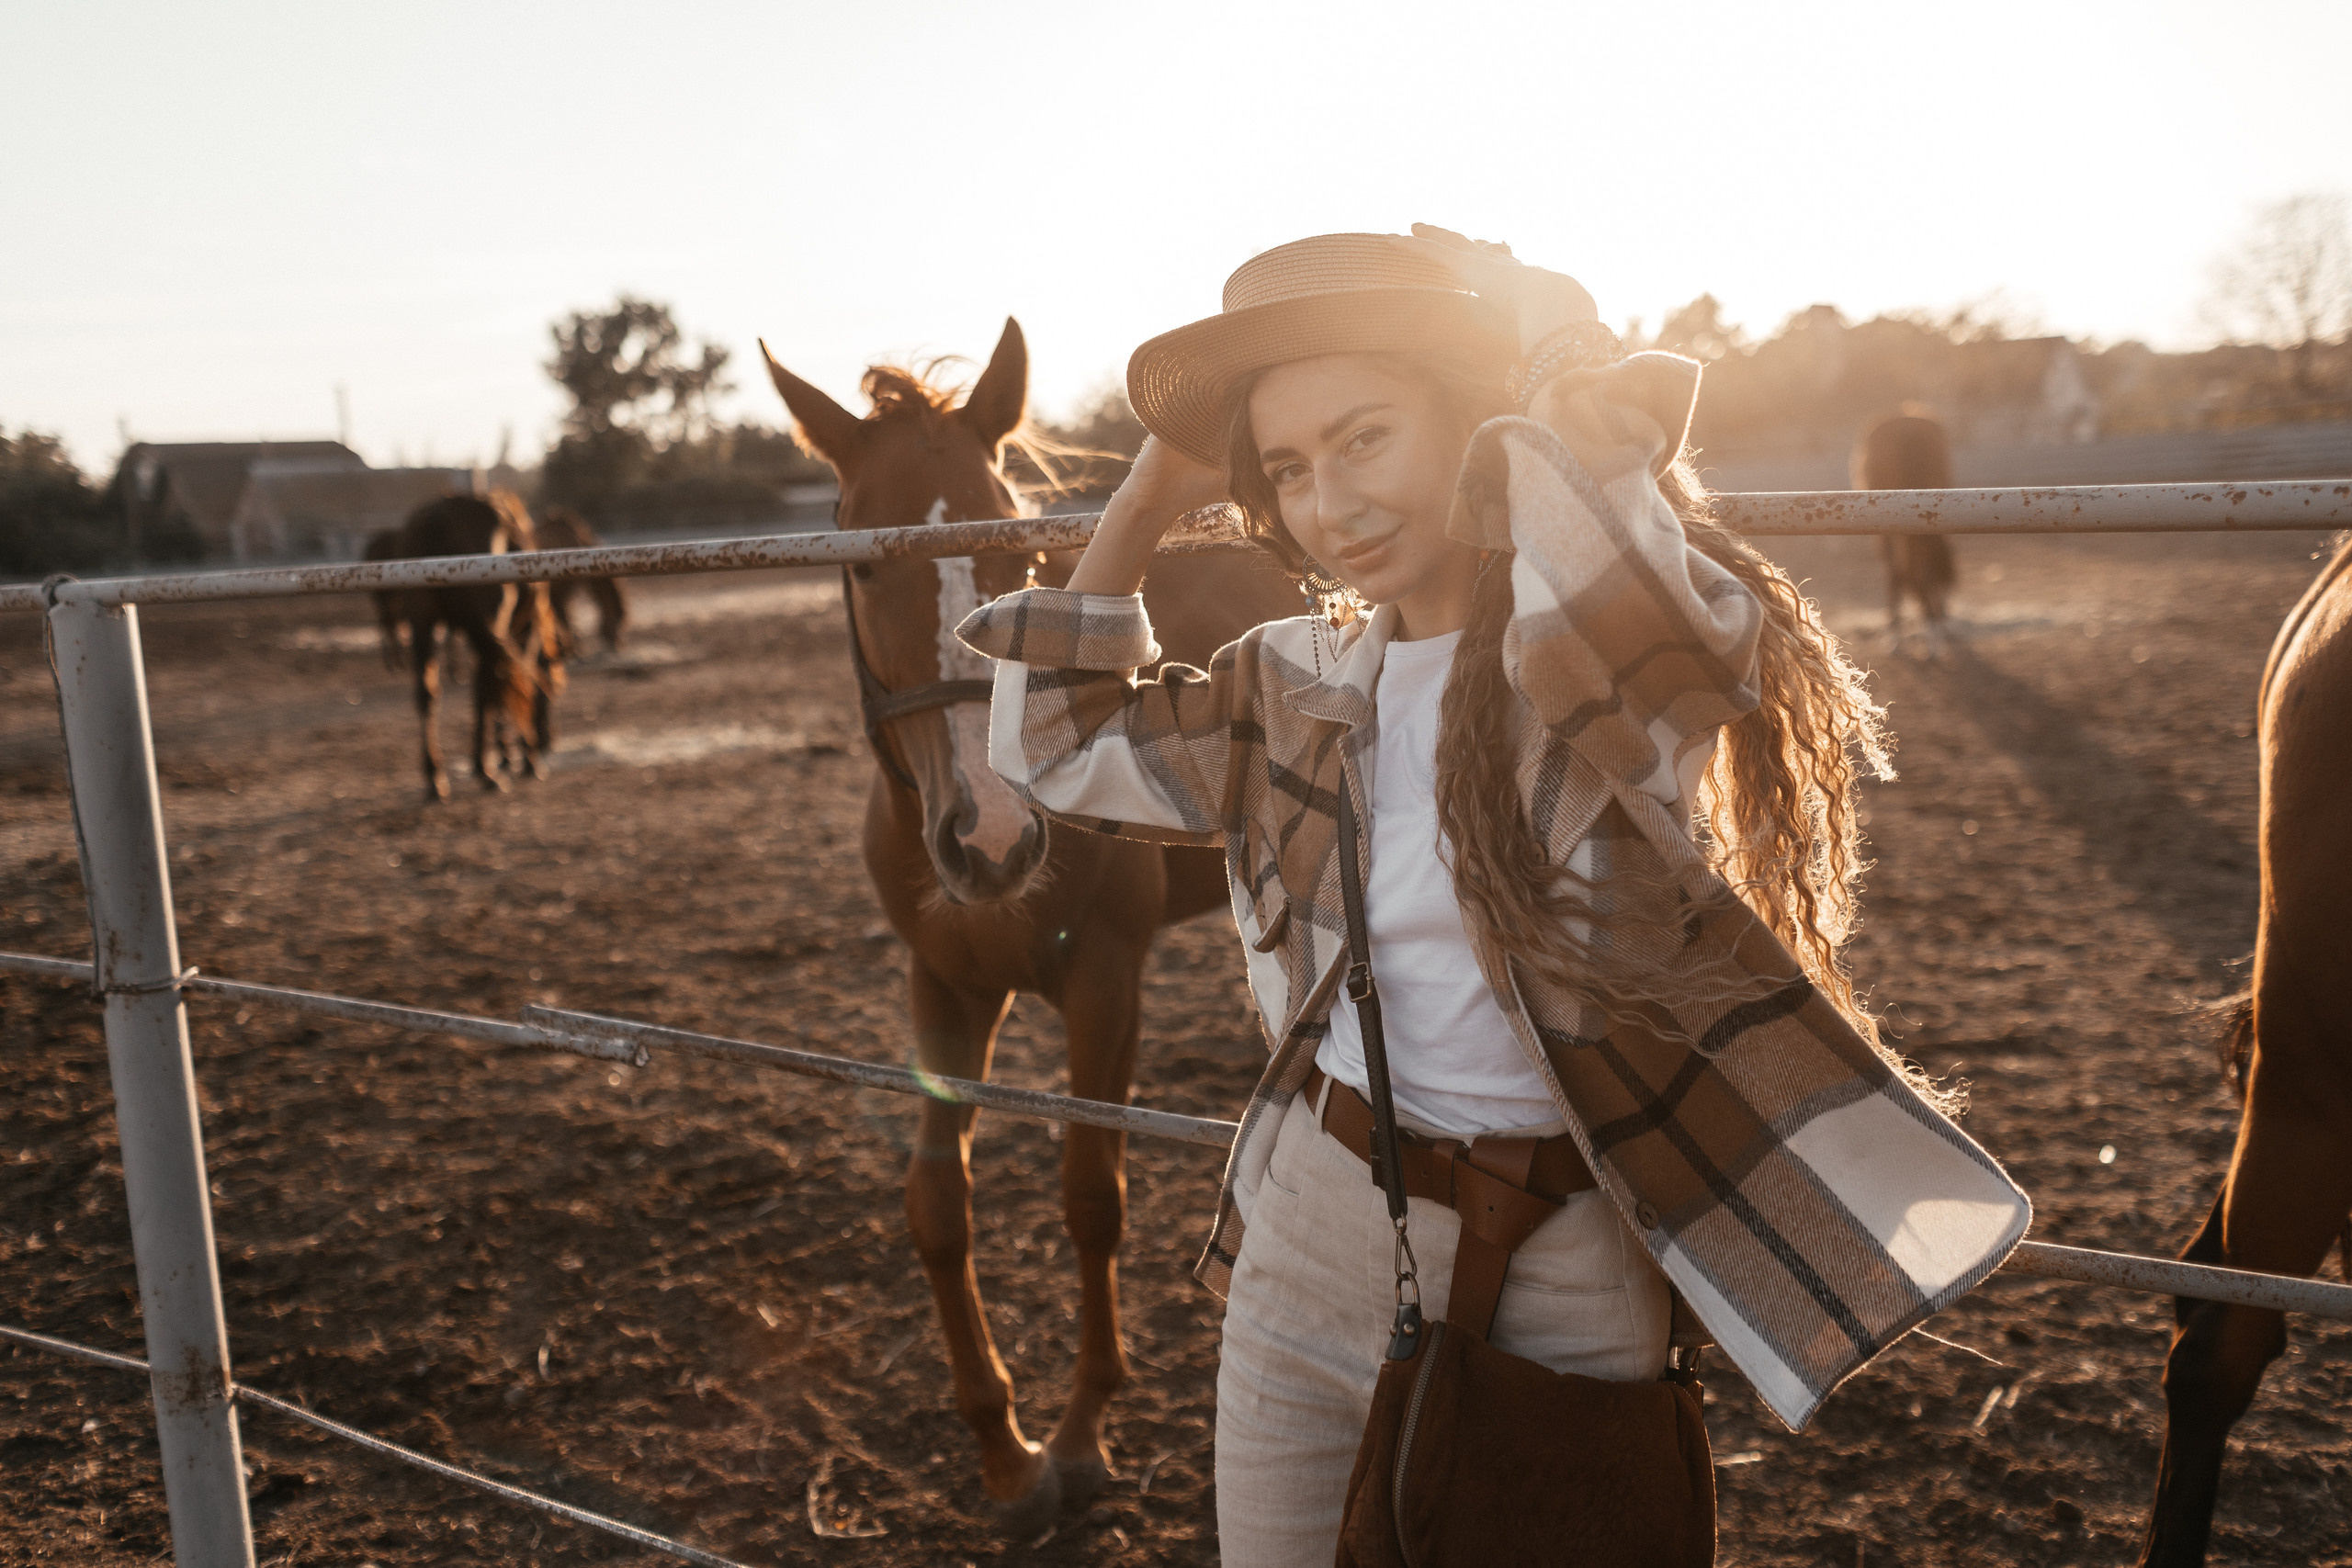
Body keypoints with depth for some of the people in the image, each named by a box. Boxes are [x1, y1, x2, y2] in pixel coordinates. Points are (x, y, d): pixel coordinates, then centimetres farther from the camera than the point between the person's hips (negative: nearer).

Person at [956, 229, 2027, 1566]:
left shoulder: (1621, 669, -15)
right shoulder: (1297, 682, 2)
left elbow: (1608, 595, -40)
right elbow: (1057, 744, 12)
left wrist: (1556, 345, -22)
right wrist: (1153, 495, 4)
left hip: (1562, 1268, -5)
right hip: (1315, 1228, 5)